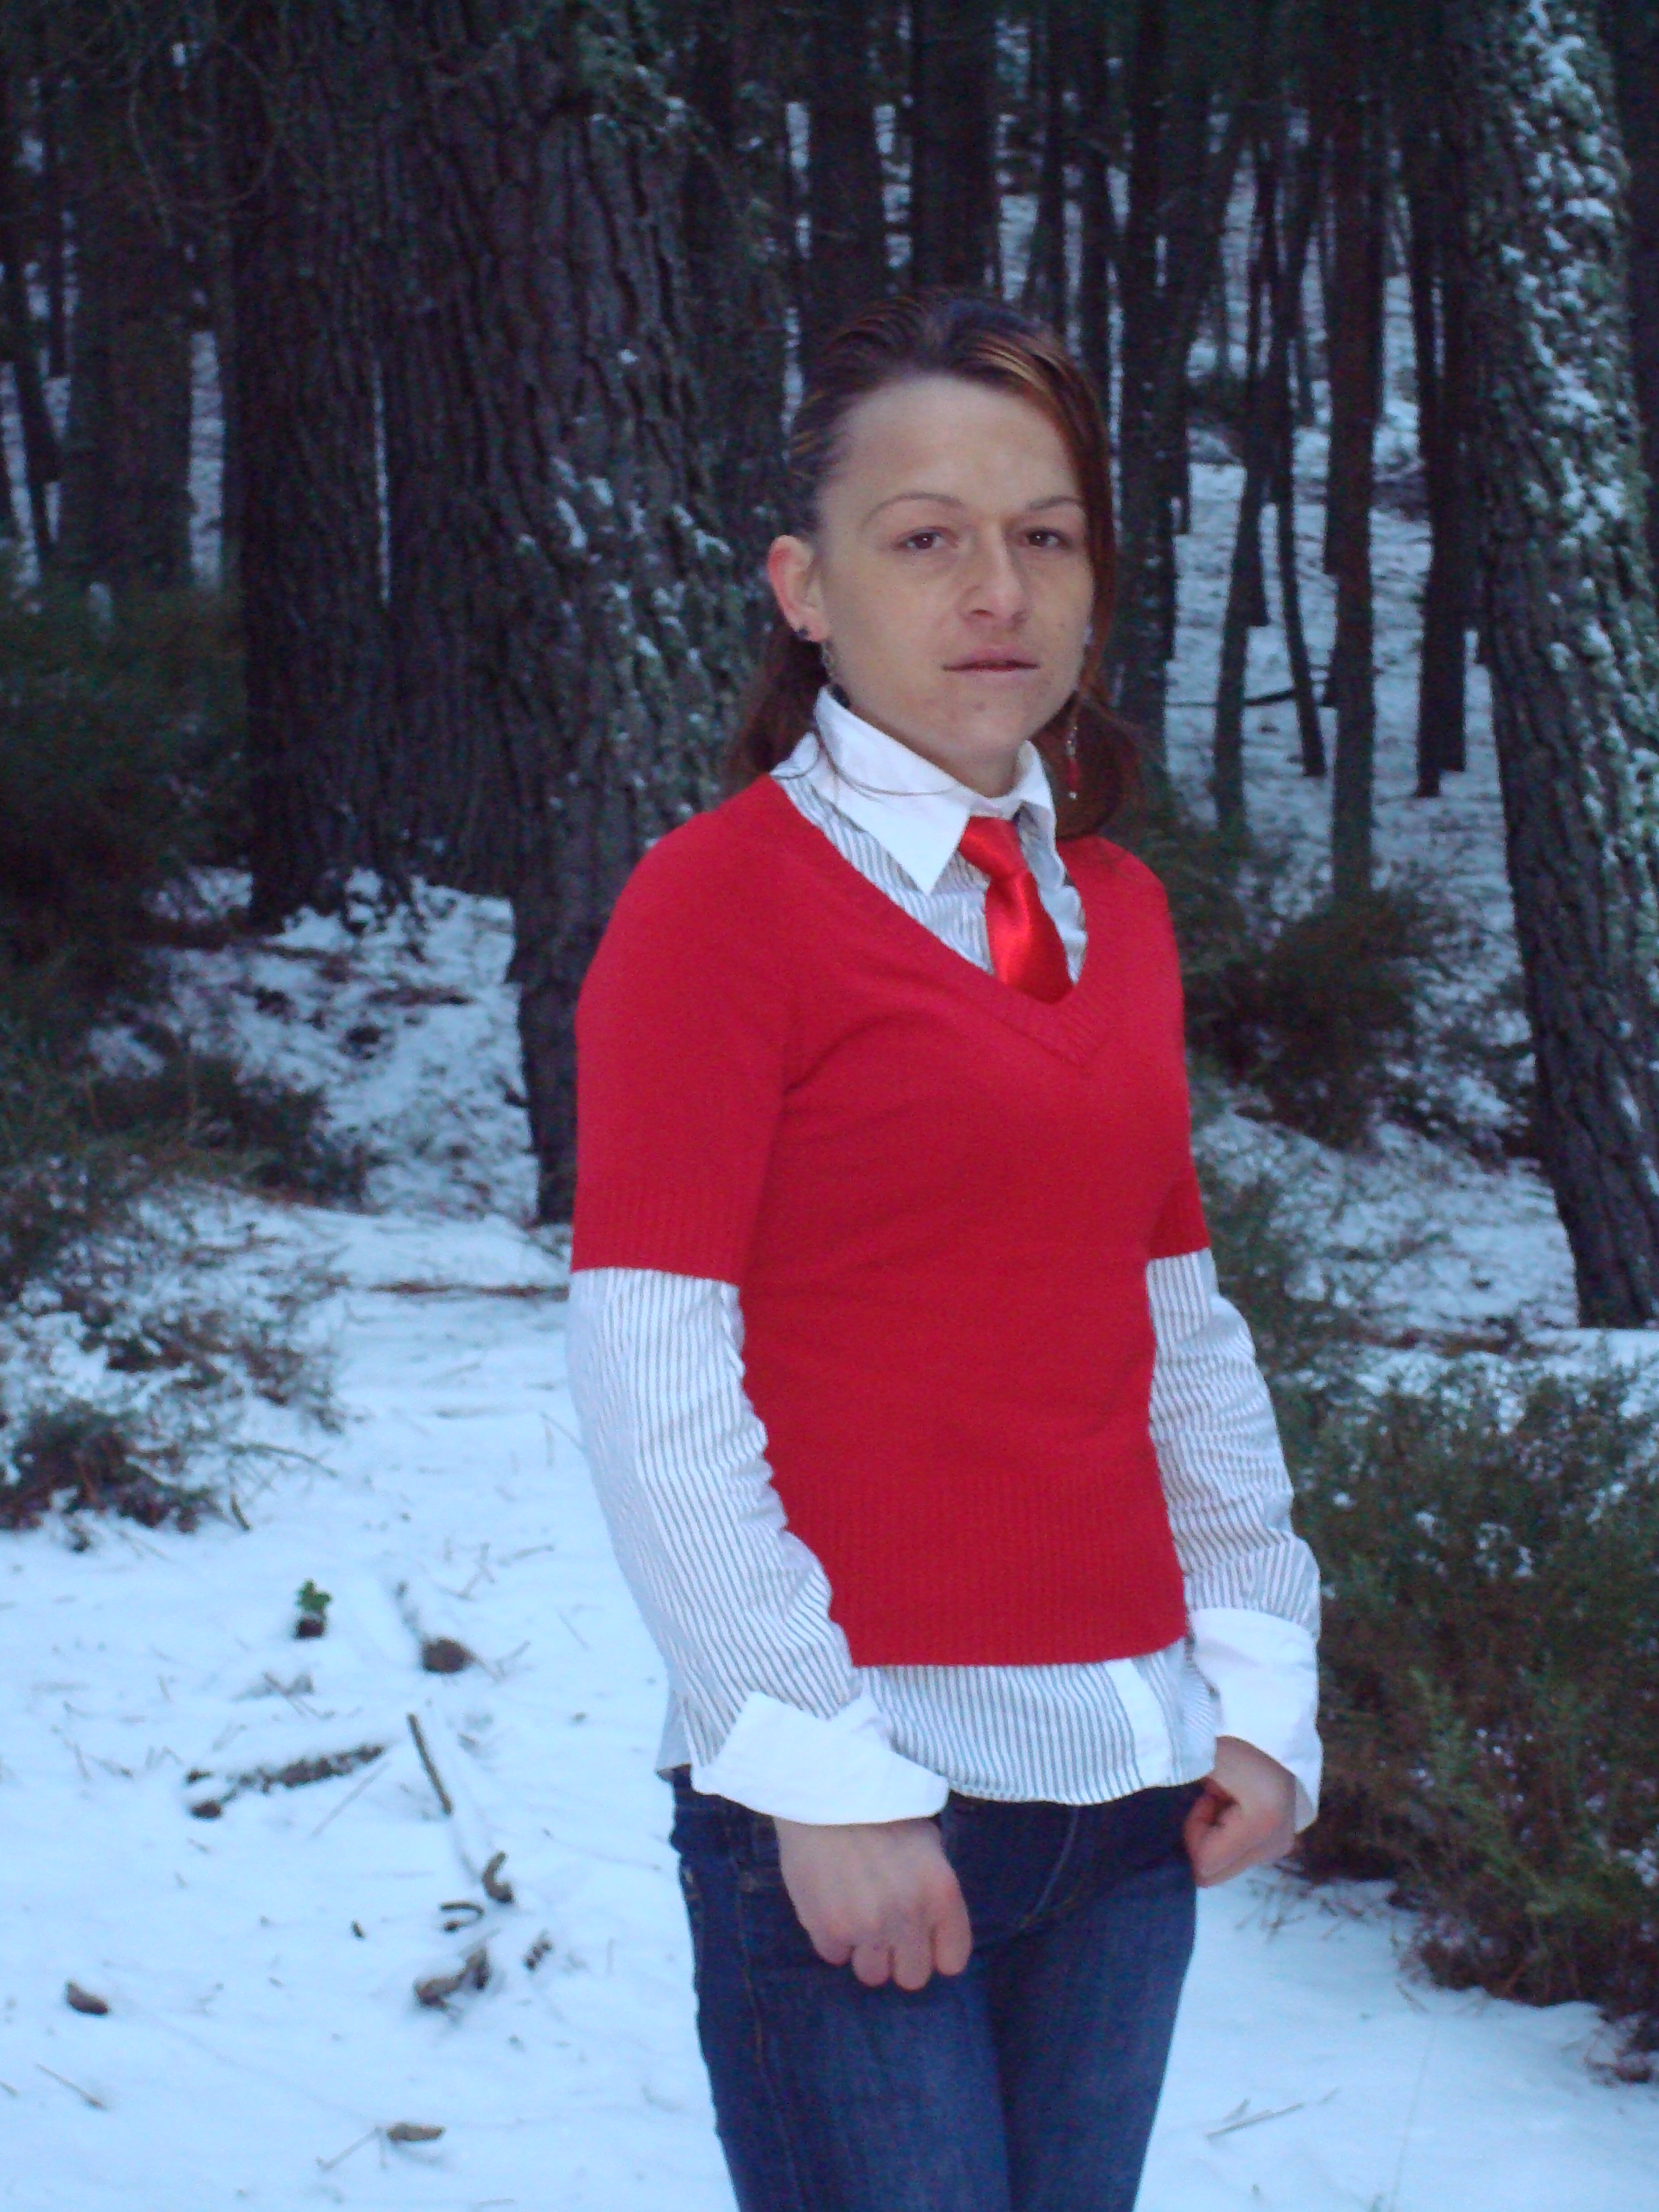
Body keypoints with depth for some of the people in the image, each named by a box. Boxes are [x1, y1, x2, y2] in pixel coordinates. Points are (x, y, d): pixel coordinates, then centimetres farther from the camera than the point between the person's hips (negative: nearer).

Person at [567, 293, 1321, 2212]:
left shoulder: (1115, 908, 13)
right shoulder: (719, 898, -7)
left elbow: (1185, 1332, 14)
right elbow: (654, 1386, -12)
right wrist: (821, 1767, -15)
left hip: (1131, 1778, 6)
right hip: (851, 1793, -6)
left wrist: (1260, 1679, 5)